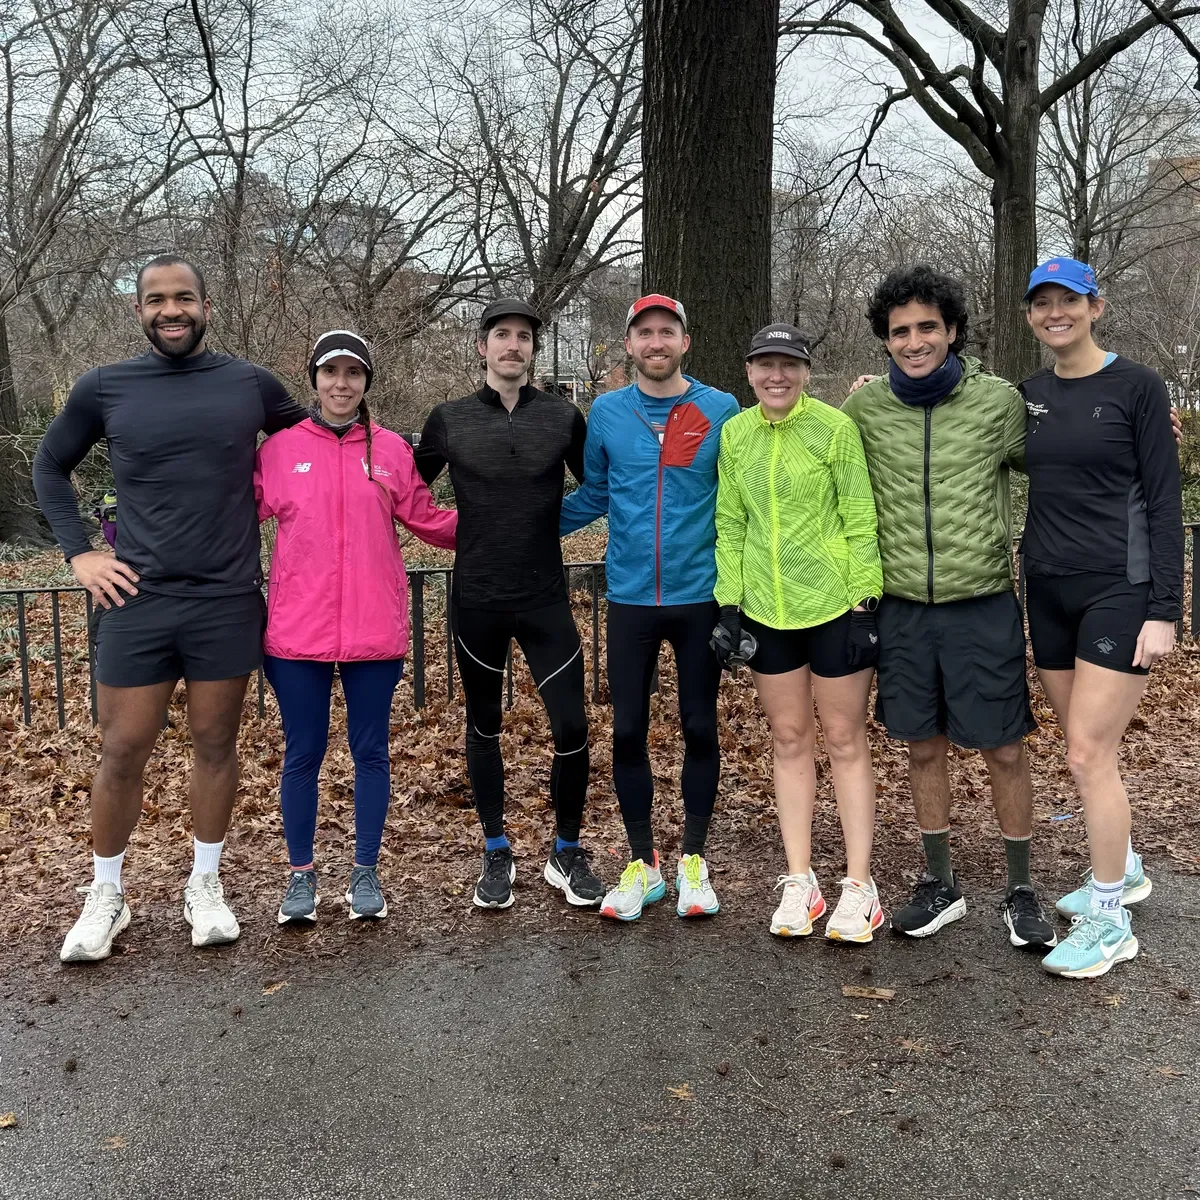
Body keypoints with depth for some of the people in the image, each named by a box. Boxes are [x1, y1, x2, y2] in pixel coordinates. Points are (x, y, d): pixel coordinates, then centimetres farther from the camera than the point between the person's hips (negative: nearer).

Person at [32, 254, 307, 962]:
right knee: (124, 751, 4)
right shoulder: (104, 389, 2)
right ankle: (106, 895, 22)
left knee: (216, 745, 9)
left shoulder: (252, 385, 2)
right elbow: (50, 468, 15)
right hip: (138, 599, 0)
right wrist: (79, 552, 4)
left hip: (228, 603, 0)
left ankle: (205, 885, 26)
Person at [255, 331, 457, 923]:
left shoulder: (391, 449, 4)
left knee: (370, 751, 10)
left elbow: (428, 520, 6)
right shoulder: (279, 449, 2)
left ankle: (365, 872, 25)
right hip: (297, 631, 0)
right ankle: (301, 875, 25)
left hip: (375, 630, 1)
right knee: (302, 755, 9)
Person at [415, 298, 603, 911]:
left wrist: (549, 521, 0)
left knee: (571, 727, -4)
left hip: (545, 598, 0)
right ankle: (496, 854, 28)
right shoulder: (450, 419, 0)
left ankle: (567, 853, 17)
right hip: (476, 601, 1)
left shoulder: (564, 416, 1)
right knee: (484, 727, 12)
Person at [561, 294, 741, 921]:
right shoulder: (606, 413, 4)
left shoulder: (721, 411, -1)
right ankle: (642, 864, 21)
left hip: (700, 597, -1)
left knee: (699, 729, 8)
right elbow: (592, 496, 12)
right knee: (628, 732, 5)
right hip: (630, 598, 1)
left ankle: (693, 860, 24)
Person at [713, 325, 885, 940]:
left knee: (844, 740, 4)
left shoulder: (835, 427, -8)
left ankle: (859, 886, 14)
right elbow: (730, 524, 9)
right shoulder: (734, 434, 5)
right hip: (767, 612, 4)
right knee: (788, 738, 11)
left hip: (834, 607, -4)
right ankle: (800, 882, 21)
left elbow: (860, 521, -7)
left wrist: (865, 603, -11)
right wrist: (729, 602, 3)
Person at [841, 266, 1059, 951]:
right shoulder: (865, 410, 0)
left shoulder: (999, 402, -4)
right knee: (925, 749, 12)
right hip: (903, 609, 2)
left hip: (983, 606, -2)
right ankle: (941, 885, 28)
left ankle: (1022, 892, 23)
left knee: (1005, 751, 5)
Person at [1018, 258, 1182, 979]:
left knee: (1089, 751, -7)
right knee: (1088, 747, 14)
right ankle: (1125, 870, 35)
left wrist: (1164, 611, -14)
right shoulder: (1028, 397, 9)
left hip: (1120, 590, -5)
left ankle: (1111, 920, 6)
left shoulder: (1137, 386, -6)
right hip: (1049, 591, 6)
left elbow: (1165, 503, -8)